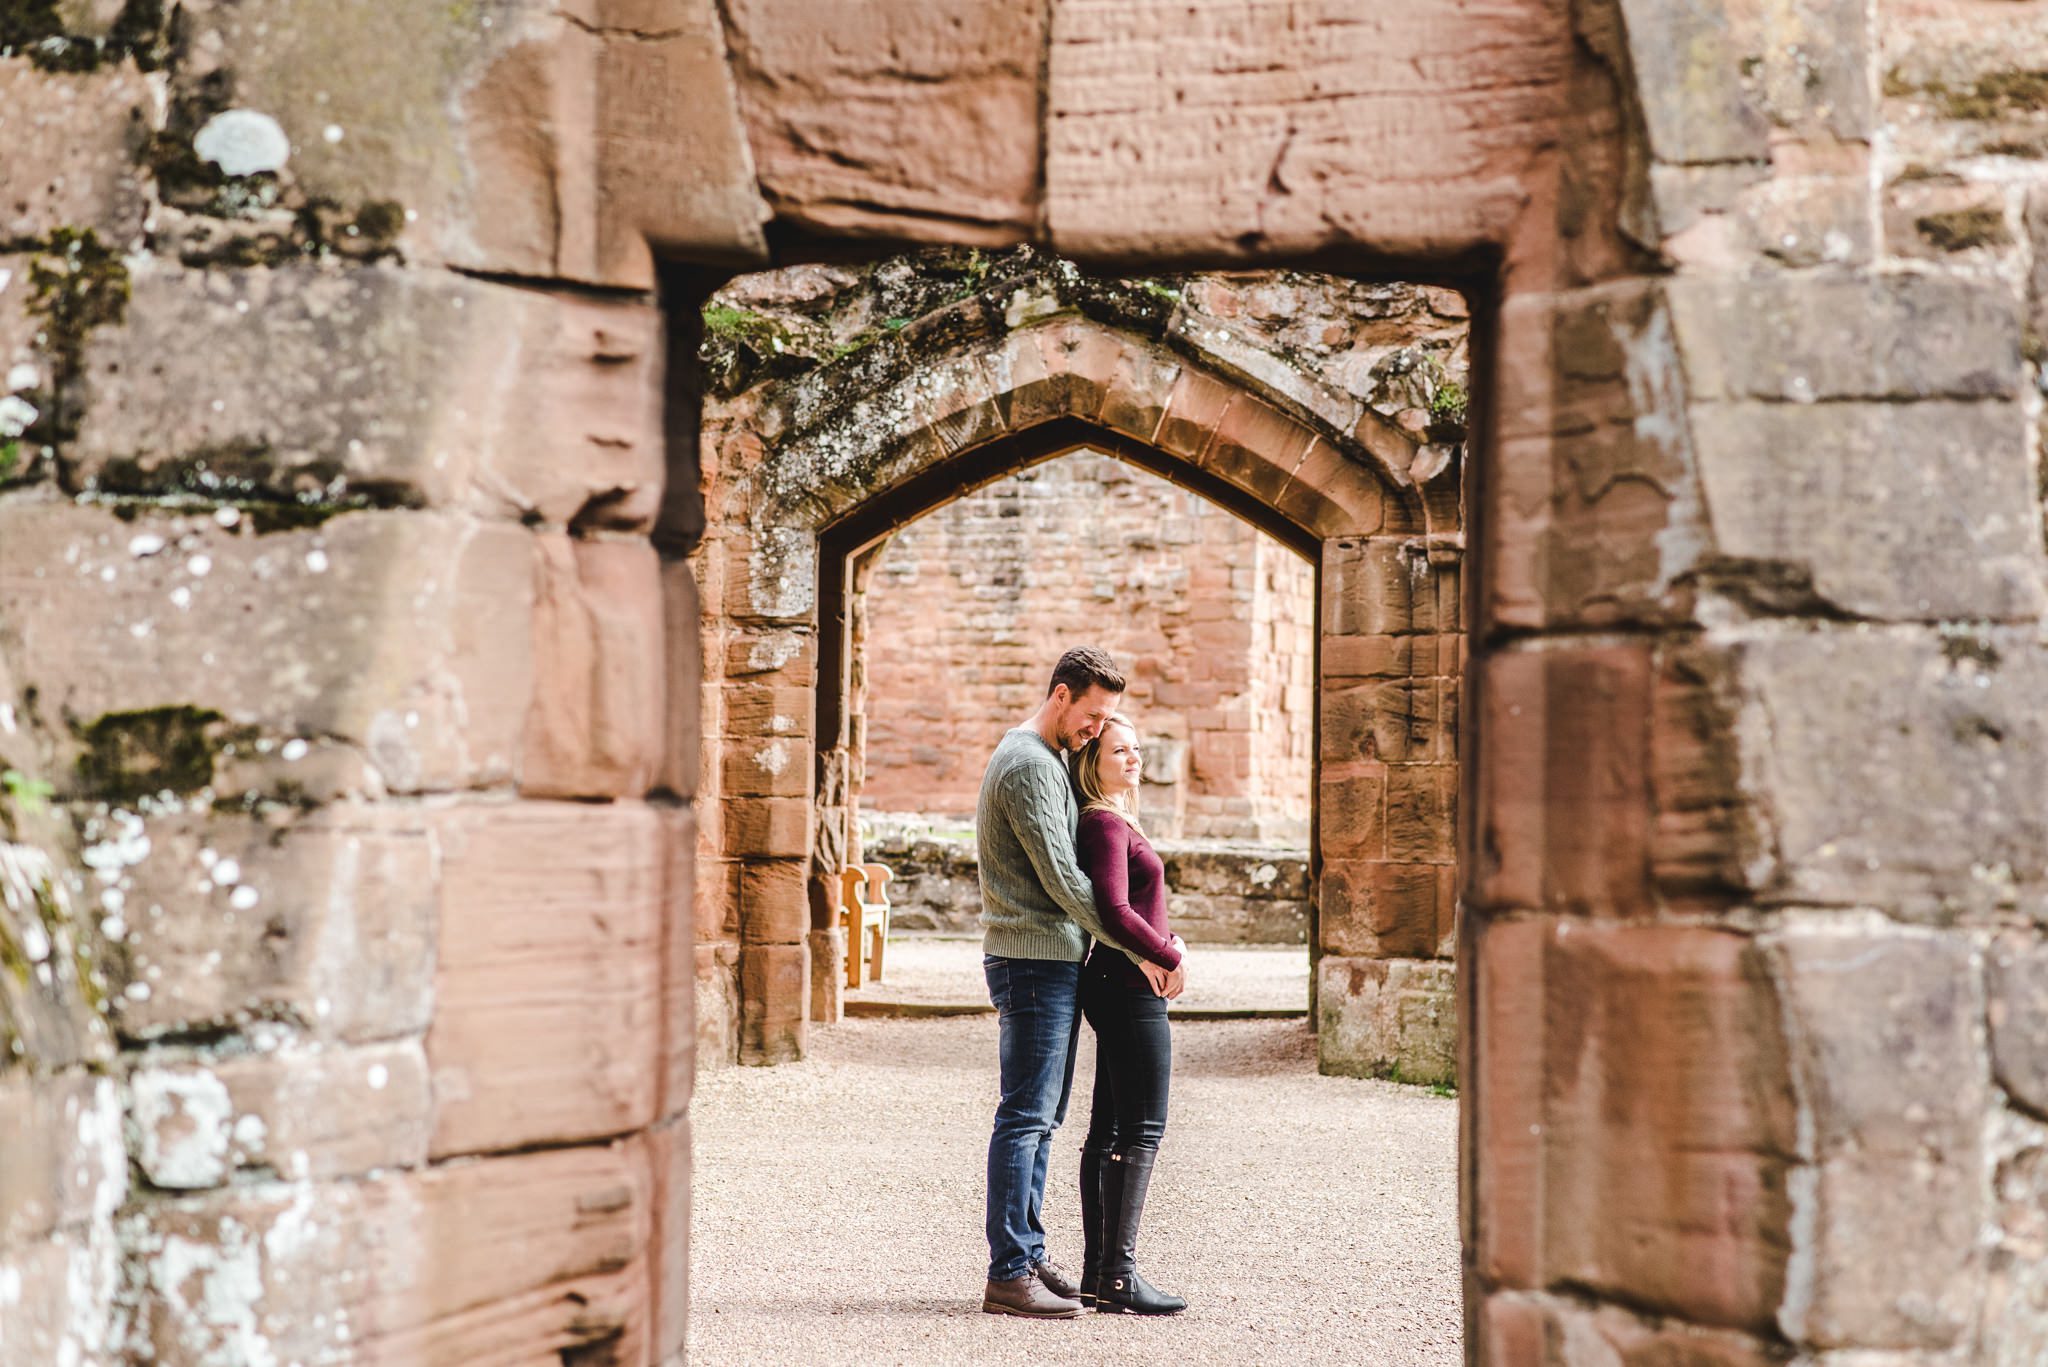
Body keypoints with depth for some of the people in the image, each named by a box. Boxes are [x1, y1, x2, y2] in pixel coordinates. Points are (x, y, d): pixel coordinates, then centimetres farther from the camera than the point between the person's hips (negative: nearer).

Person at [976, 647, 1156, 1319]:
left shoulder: (1049, 760, 20)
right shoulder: (1028, 764, -13)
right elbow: (1061, 878, -17)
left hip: (1054, 961, 11)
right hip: (1035, 958, -11)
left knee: (1041, 1118, 13)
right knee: (1026, 1117, -10)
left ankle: (1029, 1256, 18)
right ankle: (1009, 1275, -8)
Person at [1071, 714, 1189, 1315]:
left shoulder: (1115, 823, 17)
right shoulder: (1105, 824, -13)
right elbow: (1114, 912, -24)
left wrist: (1167, 942, 6)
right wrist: (1171, 957, -13)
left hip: (1121, 989, 10)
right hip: (1132, 990, -10)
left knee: (1108, 1130, 10)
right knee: (1142, 1129, -9)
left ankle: (1098, 1272, 15)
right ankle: (1118, 1275, -8)